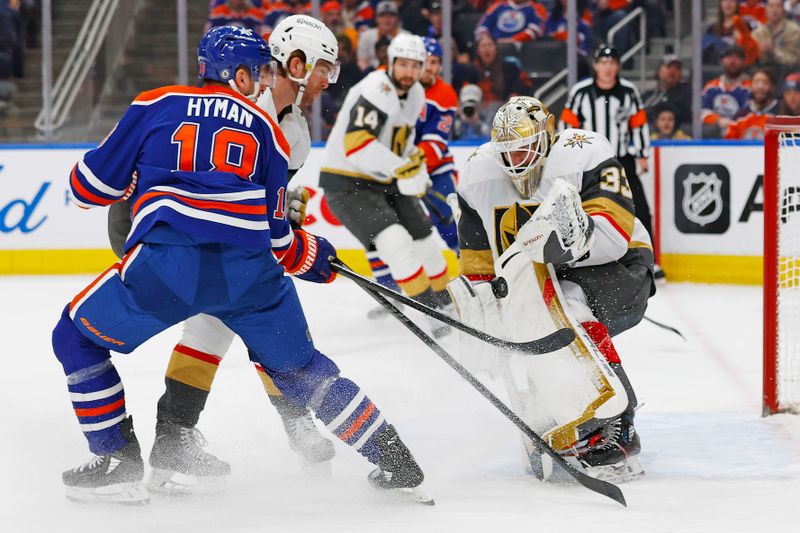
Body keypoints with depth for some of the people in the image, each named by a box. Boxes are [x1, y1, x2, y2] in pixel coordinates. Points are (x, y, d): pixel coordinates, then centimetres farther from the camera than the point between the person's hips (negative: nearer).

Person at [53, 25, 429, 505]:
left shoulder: (154, 105, 15)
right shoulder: (266, 130, 19)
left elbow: (91, 186, 14)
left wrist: (136, 176, 36)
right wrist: (313, 256, 40)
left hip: (167, 263, -2)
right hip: (250, 268, 2)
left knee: (77, 335, 19)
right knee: (299, 367, 24)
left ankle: (117, 462, 13)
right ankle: (394, 459, 20)